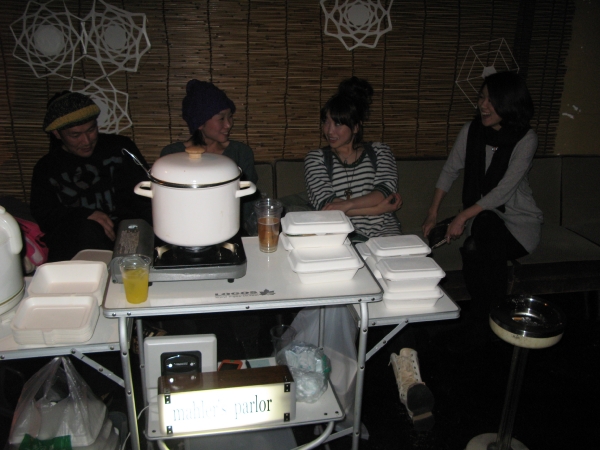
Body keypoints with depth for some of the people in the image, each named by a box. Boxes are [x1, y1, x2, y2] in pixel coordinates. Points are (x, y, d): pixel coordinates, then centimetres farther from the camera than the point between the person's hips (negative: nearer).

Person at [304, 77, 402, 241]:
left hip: (384, 233, 1)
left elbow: (387, 191, -4)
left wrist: (346, 205, -19)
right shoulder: (316, 159, 10)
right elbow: (325, 205, -5)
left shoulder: (379, 151, 14)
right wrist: (379, 208, -9)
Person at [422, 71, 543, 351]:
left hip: (518, 219, -3)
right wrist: (433, 213, 1)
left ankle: (479, 325, -14)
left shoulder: (526, 139, -13)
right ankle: (484, 320, -9)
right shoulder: (472, 131, 0)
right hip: (480, 218, 3)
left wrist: (463, 216, -26)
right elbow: (450, 171, 8)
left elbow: (504, 190, -21)